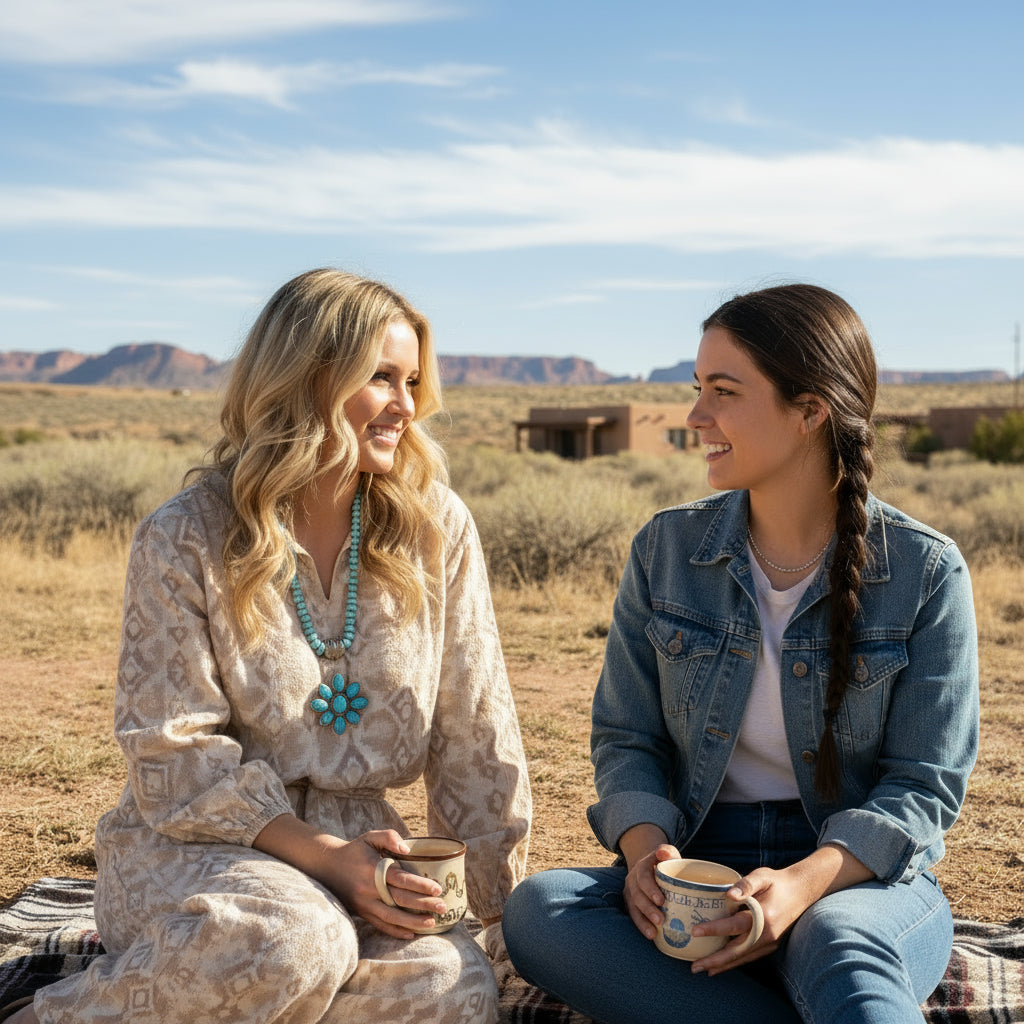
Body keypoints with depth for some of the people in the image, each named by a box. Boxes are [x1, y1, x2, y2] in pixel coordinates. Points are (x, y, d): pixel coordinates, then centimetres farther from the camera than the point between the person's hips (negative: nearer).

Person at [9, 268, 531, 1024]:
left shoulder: (436, 529, 0)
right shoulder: (184, 539, -8)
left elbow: (474, 730, 3)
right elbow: (172, 750, -10)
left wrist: (508, 907, 2)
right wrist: (319, 855, -20)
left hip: (355, 850, 4)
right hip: (187, 848, -4)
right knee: (293, 938, -37)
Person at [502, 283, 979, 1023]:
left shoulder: (925, 572, -5)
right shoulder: (666, 550, 3)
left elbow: (924, 784, -5)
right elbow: (626, 738, 5)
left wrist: (804, 883, -23)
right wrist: (645, 852, -16)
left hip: (863, 875, -5)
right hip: (698, 870, 5)